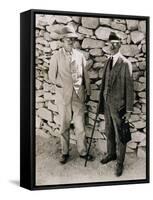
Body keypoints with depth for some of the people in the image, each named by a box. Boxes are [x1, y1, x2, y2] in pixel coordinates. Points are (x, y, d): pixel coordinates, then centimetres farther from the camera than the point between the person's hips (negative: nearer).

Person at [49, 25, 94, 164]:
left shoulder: (80, 55, 5)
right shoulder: (57, 57, -1)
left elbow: (85, 75, 10)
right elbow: (52, 77, 4)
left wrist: (88, 91, 11)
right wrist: (65, 85, -2)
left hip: (78, 95, 1)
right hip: (63, 96, -1)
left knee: (80, 125, 4)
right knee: (65, 126, 8)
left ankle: (83, 152, 17)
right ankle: (65, 153, 20)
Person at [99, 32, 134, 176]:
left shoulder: (125, 64, -13)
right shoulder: (108, 61, 8)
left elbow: (129, 88, -13)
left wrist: (129, 110, -13)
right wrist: (102, 102, 10)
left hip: (118, 105, -6)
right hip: (107, 103, 6)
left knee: (120, 135, 4)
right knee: (109, 132, 20)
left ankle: (120, 162, 18)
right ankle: (111, 154, 39)